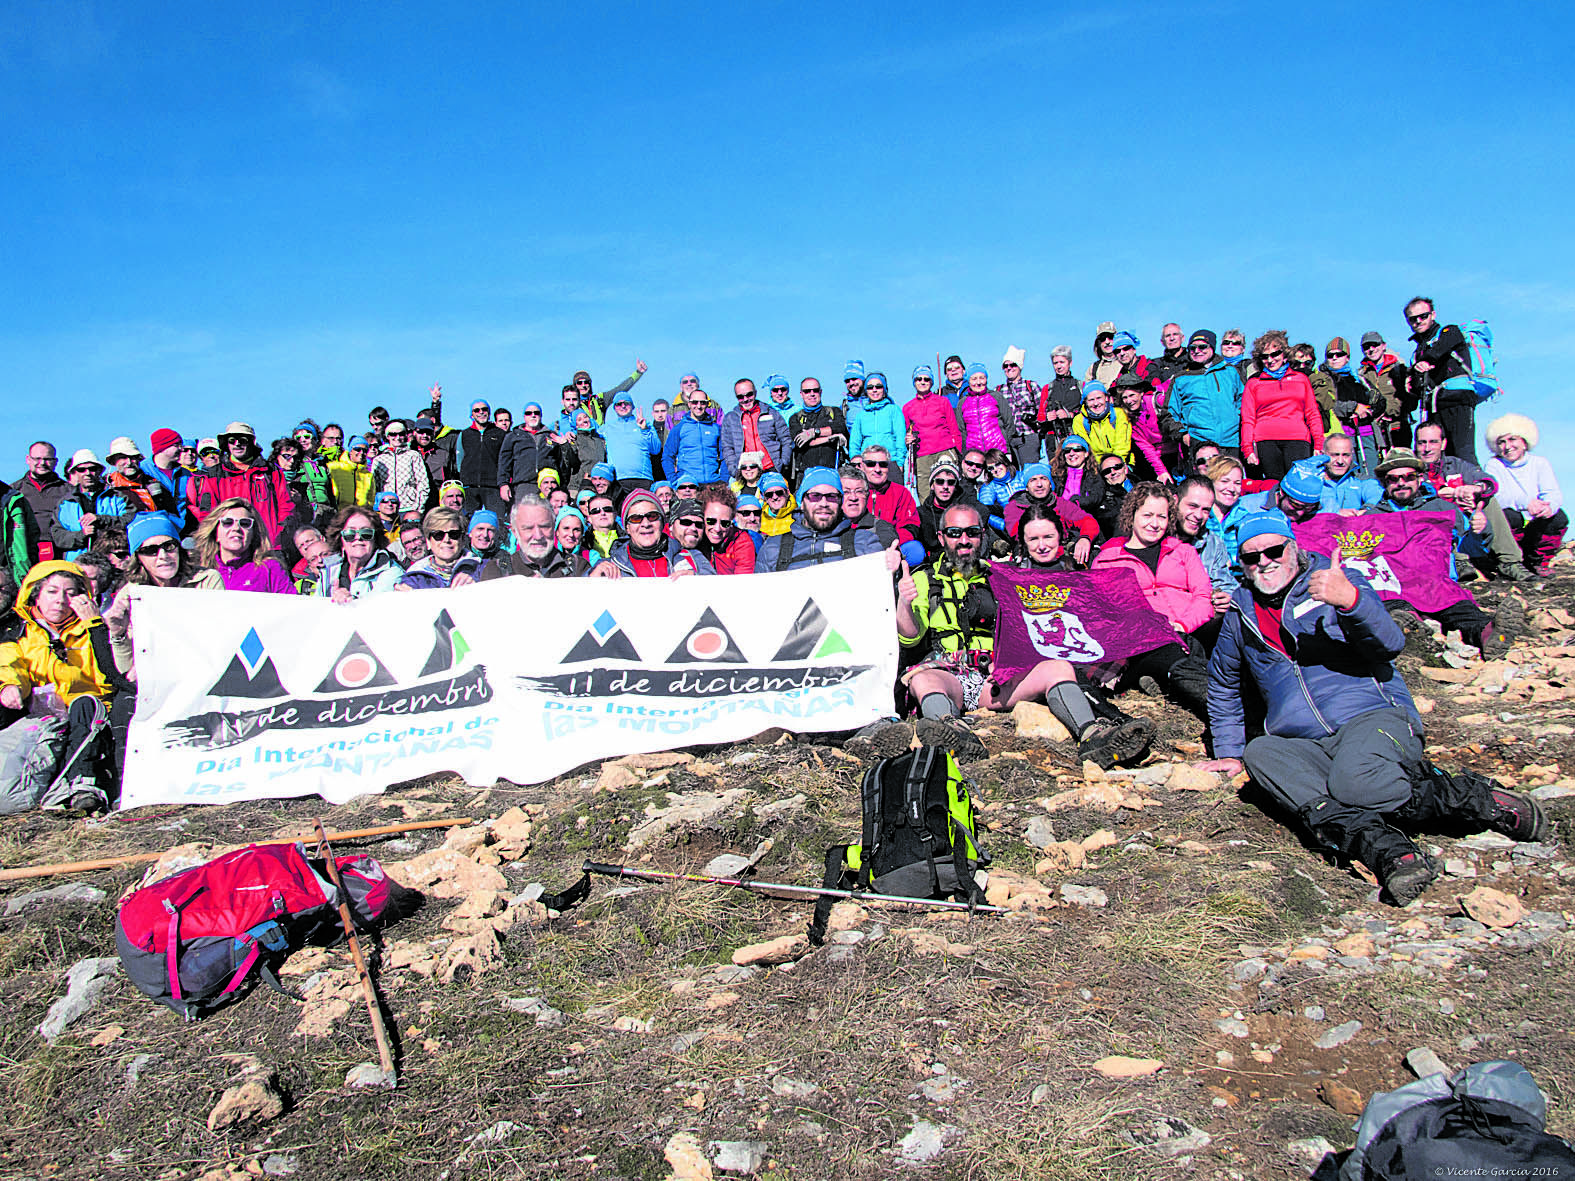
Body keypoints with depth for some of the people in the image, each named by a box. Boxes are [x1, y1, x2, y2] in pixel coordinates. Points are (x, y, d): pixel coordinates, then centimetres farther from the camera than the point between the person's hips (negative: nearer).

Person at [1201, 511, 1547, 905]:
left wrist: (1351, 600, -31)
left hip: (1374, 716, -4)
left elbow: (1390, 645, -12)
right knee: (1259, 753, -30)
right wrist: (1228, 751, 23)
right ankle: (1379, 843, -41)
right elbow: (1224, 687, 33)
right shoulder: (1241, 614, 18)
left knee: (1352, 781, -36)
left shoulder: (1339, 582, 5)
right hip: (1305, 747, 4)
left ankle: (1481, 803, -12)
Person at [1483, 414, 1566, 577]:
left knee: (1559, 517, -25)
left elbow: (1554, 493, -9)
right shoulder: (1493, 465, -2)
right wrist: (1523, 502, -39)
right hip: (1511, 527, -2)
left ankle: (1538, 560, -1)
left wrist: (1549, 505, -35)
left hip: (1536, 525, 3)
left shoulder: (1540, 463, 5)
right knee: (1509, 516, -33)